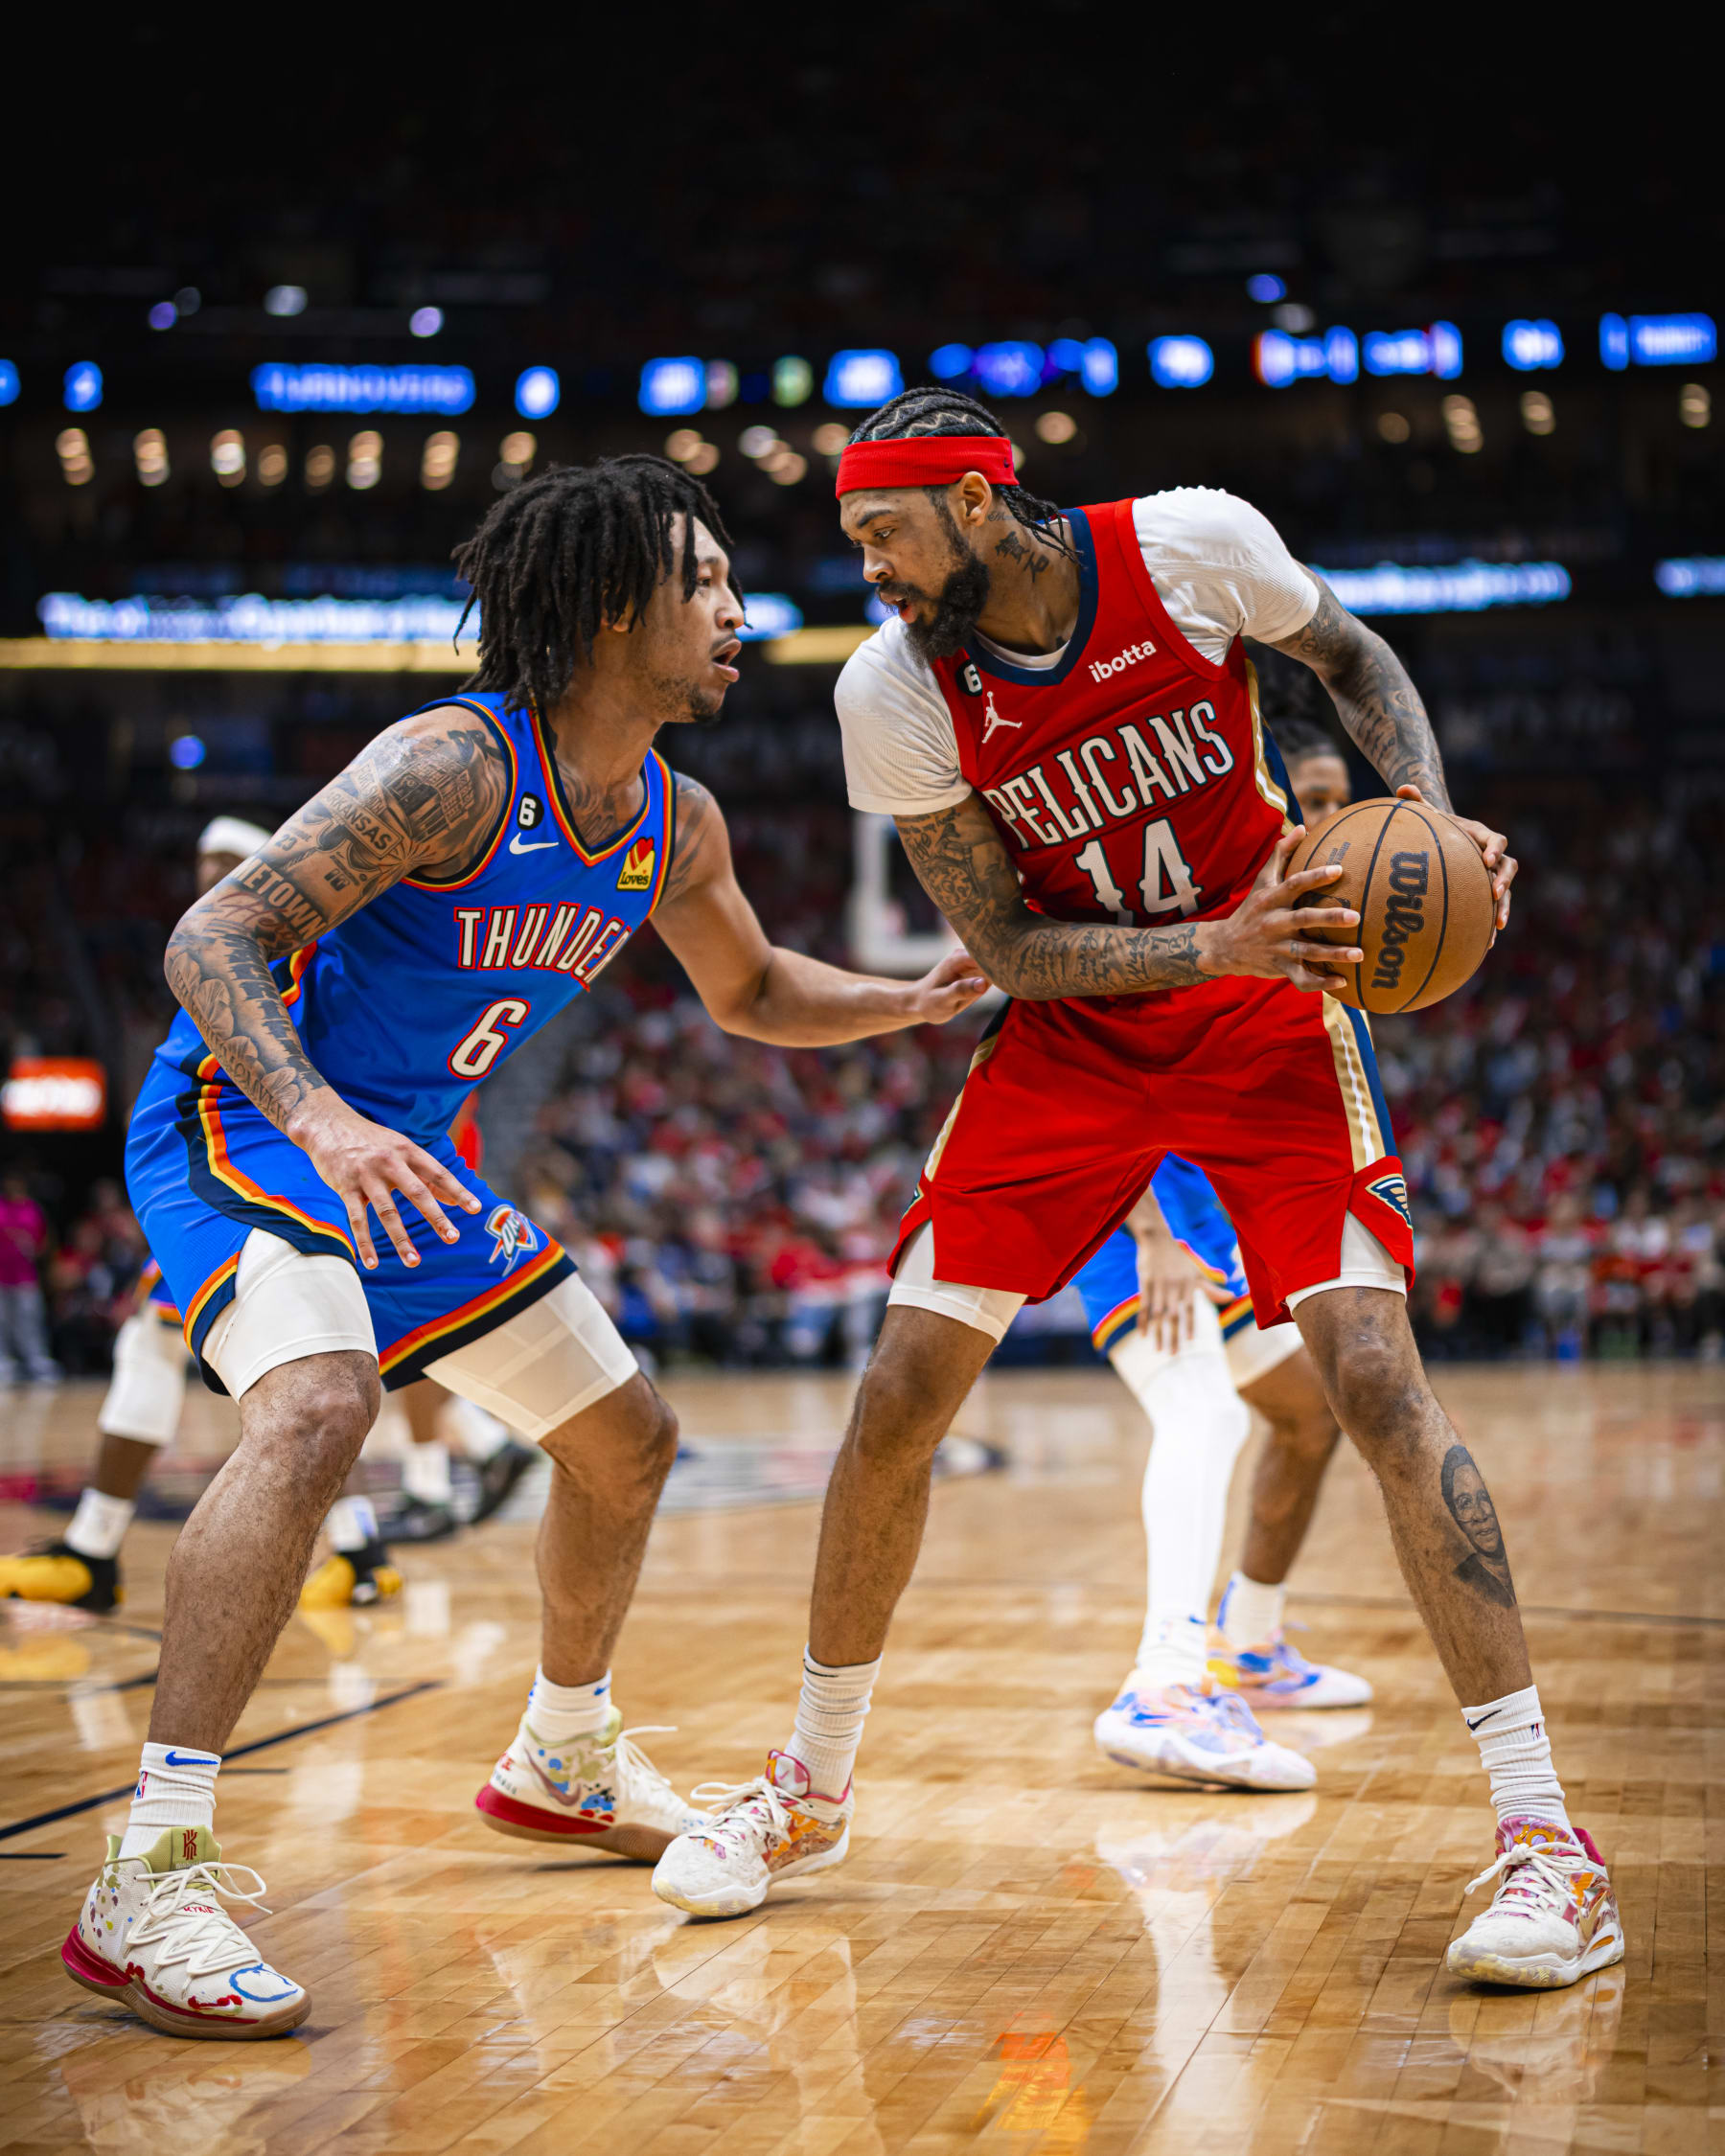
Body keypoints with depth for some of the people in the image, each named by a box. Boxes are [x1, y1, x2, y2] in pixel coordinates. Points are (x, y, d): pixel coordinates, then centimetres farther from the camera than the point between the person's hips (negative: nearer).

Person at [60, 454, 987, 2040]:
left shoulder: (676, 827, 0)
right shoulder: (452, 766, -25)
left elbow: (750, 990, 19)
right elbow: (211, 937, -27)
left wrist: (911, 1001, 2)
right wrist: (322, 1120, -43)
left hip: (401, 1156, 9)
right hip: (244, 1121, -9)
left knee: (629, 1438, 14)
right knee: (319, 1407, -36)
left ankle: (563, 1763, 38)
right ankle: (149, 1882, -31)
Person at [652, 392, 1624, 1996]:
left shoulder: (1193, 543, -16)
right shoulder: (892, 692, -13)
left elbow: (1354, 659, 5)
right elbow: (1010, 950, -11)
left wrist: (1429, 810, -13)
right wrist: (1219, 949, -26)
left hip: (1269, 1007, -2)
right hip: (1073, 1033, 2)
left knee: (1371, 1369, -18)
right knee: (901, 1393, -3)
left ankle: (1541, 1832, -10)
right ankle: (810, 1790, 19)